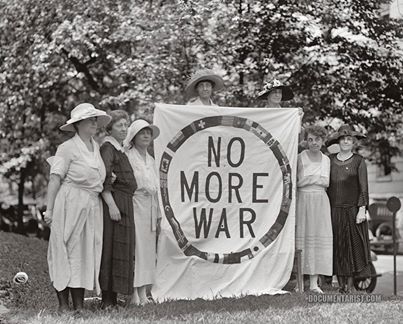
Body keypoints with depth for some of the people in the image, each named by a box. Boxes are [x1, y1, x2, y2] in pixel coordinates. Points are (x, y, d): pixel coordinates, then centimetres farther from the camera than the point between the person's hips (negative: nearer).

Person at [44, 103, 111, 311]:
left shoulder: (95, 147, 15)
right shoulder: (68, 148, -5)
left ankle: (79, 304, 11)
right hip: (70, 205, -7)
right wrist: (49, 209, -13)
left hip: (92, 207, 7)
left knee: (86, 253, 6)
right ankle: (63, 304, 0)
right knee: (66, 252, -5)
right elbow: (55, 179, -9)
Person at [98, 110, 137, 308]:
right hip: (114, 203, -10)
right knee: (112, 249, -10)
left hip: (125, 203, 10)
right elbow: (104, 181, -19)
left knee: (121, 249, 10)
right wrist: (111, 205, -25)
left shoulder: (120, 150, 20)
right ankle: (107, 299, -8)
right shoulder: (107, 148, -9)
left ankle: (113, 297, 14)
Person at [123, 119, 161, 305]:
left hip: (150, 208, 8)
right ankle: (134, 294, -8)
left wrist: (158, 215, 20)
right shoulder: (127, 157, -5)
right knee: (135, 248, -10)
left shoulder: (150, 160, 19)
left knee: (148, 248, 6)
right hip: (134, 206, -8)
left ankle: (143, 293, 9)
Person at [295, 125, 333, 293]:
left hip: (321, 201, 4)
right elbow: (298, 182, -8)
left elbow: (326, 182, 8)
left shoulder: (326, 159, 13)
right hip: (303, 200, -4)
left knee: (319, 237, -1)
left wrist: (309, 179, 0)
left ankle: (314, 283, 1)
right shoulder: (300, 158, -2)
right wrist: (318, 179, -7)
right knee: (302, 237, -6)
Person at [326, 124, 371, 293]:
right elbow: (325, 185, 12)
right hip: (334, 209, 2)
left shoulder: (359, 161, 3)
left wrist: (362, 210, -10)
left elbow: (363, 187, -1)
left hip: (352, 208, -2)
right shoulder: (330, 159, 9)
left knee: (353, 244, -2)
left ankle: (350, 283, 1)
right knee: (337, 245, 1)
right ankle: (341, 282, 6)